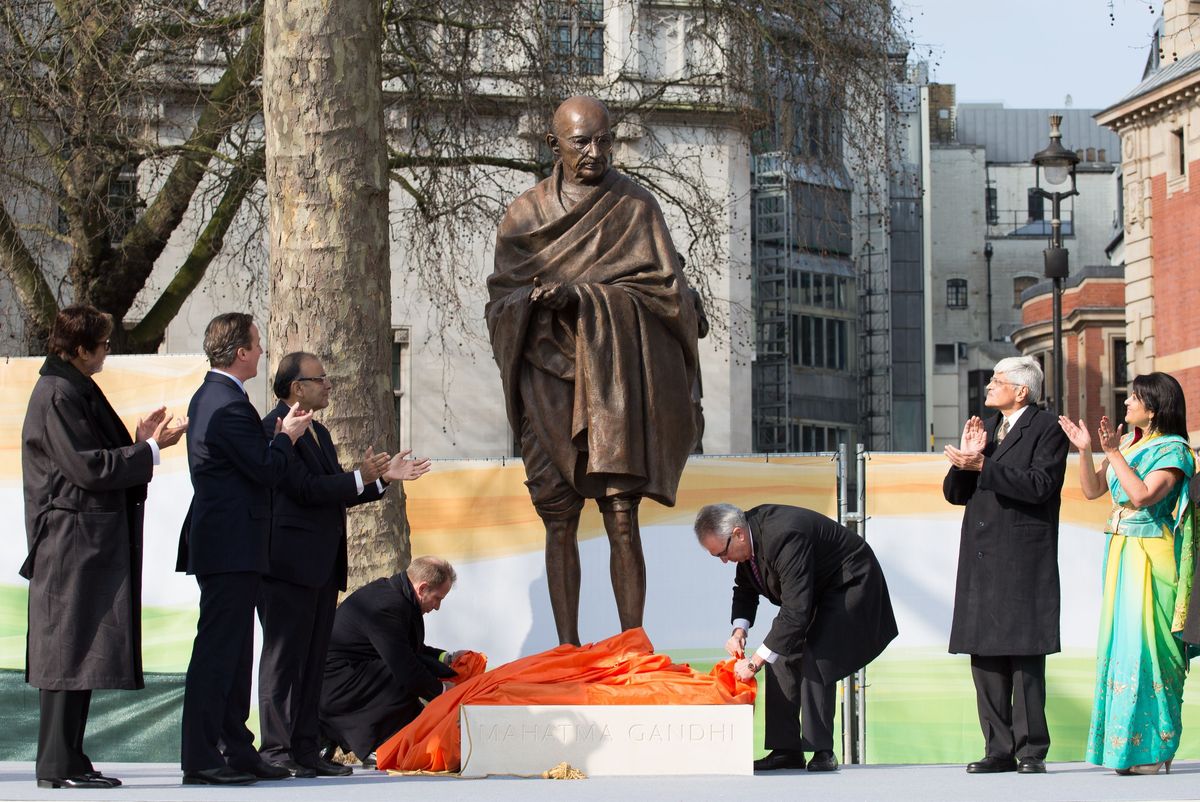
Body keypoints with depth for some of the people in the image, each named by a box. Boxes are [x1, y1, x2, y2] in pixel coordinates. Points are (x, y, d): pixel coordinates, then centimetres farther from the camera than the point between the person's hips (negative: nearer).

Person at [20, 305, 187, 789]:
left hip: (91, 545, 10)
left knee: (79, 653, 10)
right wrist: (149, 449, -11)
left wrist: (138, 443, 13)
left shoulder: (75, 391, 18)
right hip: (74, 544, -10)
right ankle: (57, 766, -8)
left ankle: (67, 761, 13)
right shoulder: (58, 396, -14)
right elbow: (88, 467, -18)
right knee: (72, 648, -9)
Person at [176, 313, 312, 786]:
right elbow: (268, 471, -17)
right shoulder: (229, 405, -17)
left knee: (235, 655, 13)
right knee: (216, 652, -9)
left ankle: (236, 751, 18)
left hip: (220, 544, 11)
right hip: (231, 546, -11)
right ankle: (200, 759, -8)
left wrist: (279, 436, 11)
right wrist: (287, 436, 0)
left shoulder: (207, 397, 16)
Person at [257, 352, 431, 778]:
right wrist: (361, 478, -13)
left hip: (322, 567, 10)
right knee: (283, 658, -8)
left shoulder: (318, 432, 20)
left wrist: (384, 477, 13)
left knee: (312, 661, 10)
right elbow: (305, 488, -19)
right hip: (290, 564, -10)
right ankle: (275, 750, -6)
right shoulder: (274, 429, -11)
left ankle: (305, 749, 13)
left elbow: (336, 492, 21)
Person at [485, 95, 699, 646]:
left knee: (621, 518, -9)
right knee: (558, 520, 0)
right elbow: (501, 296, 11)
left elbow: (665, 291, -2)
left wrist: (580, 296, -13)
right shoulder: (524, 215, 11)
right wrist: (532, 300, -13)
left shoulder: (635, 208, 4)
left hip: (613, 378, -2)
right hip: (548, 376, 2)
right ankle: (567, 648, 5)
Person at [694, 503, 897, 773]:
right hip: (817, 589, 9)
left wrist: (755, 662, -36)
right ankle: (786, 750, 0)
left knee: (815, 660, -22)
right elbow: (744, 589, 10)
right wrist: (739, 630, -9)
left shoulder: (783, 537, -37)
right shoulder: (748, 537, -9)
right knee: (782, 657, -1)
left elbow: (795, 612, -40)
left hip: (850, 584, -9)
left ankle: (822, 751, -17)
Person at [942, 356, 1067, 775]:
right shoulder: (986, 428, 20)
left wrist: (982, 466, -18)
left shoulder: (1046, 430, -1)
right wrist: (965, 459, -1)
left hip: (1023, 561, -7)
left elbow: (1041, 485, -16)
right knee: (985, 656, 4)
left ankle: (1031, 751, -4)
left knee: (1025, 656, -7)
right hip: (980, 560, 7)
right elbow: (955, 493, 19)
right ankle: (999, 749, 8)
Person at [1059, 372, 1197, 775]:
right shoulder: (1128, 442, 13)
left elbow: (1144, 495, -21)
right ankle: (1126, 746, 11)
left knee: (1143, 643, -9)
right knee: (1120, 642, 6)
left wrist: (1114, 453, -19)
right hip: (1120, 552, 8)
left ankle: (1152, 749, -4)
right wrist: (1085, 451, 0)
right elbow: (1092, 489, 14)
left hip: (1149, 556, -8)